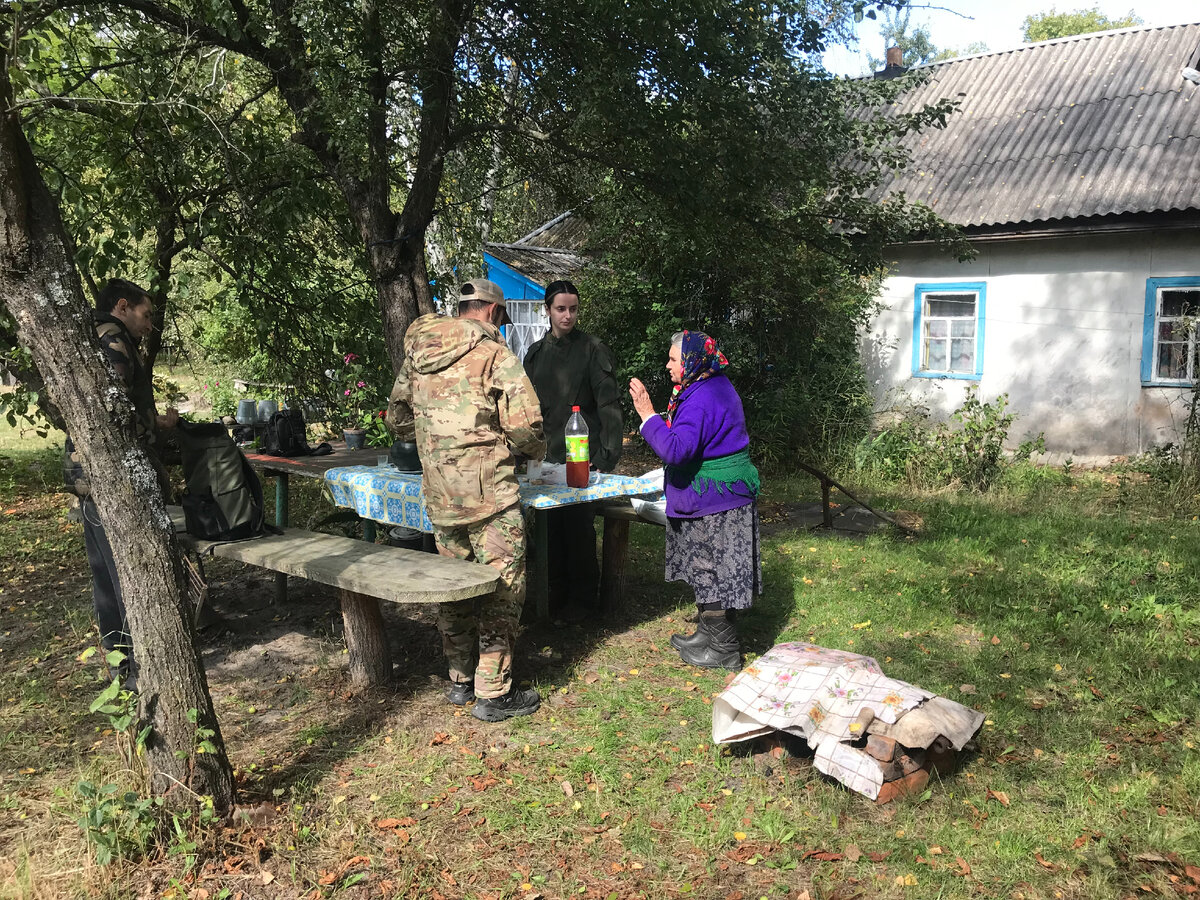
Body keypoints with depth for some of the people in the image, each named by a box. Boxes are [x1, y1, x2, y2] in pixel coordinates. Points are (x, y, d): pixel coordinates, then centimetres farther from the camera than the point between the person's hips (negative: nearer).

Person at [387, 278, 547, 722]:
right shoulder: (495, 354, -10)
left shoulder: (417, 352, 10)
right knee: (502, 588, 4)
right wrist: (535, 450, 4)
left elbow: (397, 418, 17)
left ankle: (461, 680, 30)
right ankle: (493, 693, 10)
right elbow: (524, 424, -17)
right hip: (489, 494, -7)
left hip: (439, 494, 7)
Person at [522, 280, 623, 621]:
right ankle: (556, 592, 21)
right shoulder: (536, 353, 12)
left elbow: (609, 404, -8)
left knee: (579, 527, -2)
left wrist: (608, 455, -15)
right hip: (545, 457, 5)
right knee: (550, 526, 7)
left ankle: (584, 598, 12)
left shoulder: (593, 350, -3)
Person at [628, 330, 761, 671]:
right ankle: (708, 633, 33)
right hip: (721, 495, 11)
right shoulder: (716, 386, 11)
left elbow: (676, 450, -33)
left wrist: (648, 414, -27)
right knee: (709, 572, 20)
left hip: (714, 501, -11)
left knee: (713, 575, 1)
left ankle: (723, 652, 12)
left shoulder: (701, 401, -24)